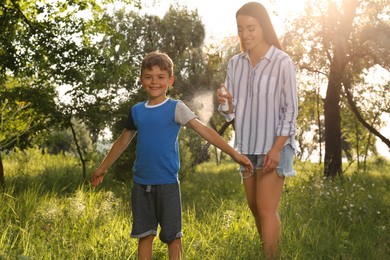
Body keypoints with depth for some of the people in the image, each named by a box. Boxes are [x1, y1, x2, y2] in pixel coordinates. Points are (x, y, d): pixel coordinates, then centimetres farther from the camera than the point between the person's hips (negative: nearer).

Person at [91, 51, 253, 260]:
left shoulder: (176, 108, -6)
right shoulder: (137, 111, 7)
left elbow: (203, 131, -14)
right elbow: (123, 141, 19)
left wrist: (234, 153, -22)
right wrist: (102, 169, 26)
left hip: (167, 183, -4)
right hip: (141, 184, 4)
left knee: (172, 235, 6)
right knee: (145, 234, 11)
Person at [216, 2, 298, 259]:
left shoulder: (282, 62, -11)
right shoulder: (235, 63, 4)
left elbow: (290, 109, -10)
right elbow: (232, 112, 5)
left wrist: (276, 149, -16)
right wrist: (226, 101, -18)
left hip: (273, 146, -6)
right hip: (247, 146, 6)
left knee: (267, 209, -8)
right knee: (256, 209, 13)